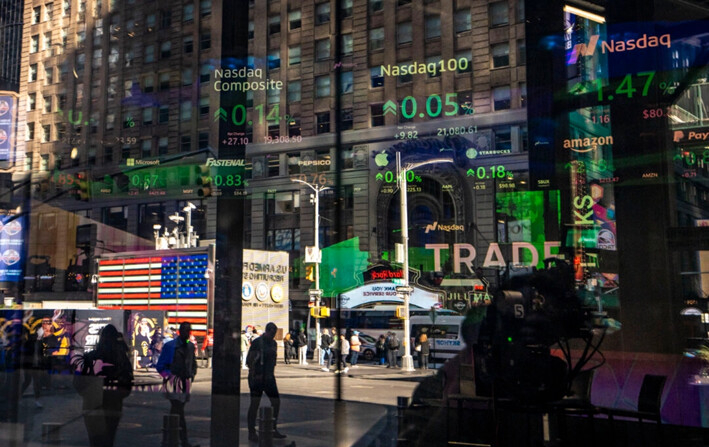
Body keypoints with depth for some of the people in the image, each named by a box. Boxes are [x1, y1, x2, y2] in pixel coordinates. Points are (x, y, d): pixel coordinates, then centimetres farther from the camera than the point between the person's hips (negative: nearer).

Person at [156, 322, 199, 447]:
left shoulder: (191, 346, 13)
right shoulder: (170, 346, -4)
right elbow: (160, 366, 0)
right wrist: (169, 376, -8)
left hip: (185, 382, 6)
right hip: (174, 382, -6)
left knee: (176, 410, 14)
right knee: (179, 413, -11)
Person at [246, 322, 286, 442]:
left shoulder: (273, 343, 12)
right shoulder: (257, 342, -10)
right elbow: (249, 360, -12)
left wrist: (272, 375, 17)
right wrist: (253, 376, -17)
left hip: (269, 378, 7)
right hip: (257, 378, -7)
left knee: (276, 402, 5)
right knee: (255, 403, -1)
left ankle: (274, 430, 17)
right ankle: (251, 433, 8)